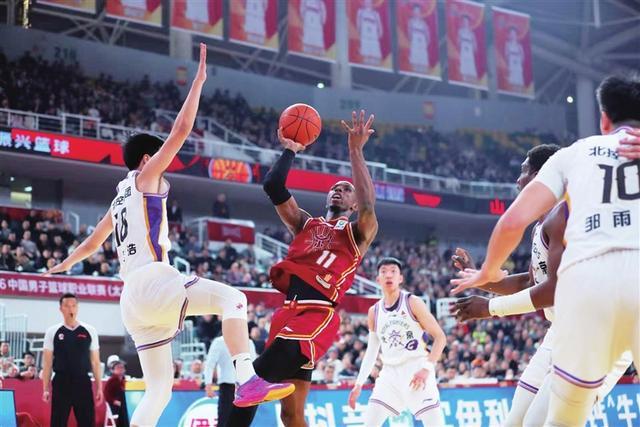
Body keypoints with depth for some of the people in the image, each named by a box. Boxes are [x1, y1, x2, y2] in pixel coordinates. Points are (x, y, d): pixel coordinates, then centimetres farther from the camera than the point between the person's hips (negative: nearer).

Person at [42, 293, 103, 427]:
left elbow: (95, 362, 8)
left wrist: (99, 387, 3)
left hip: (83, 382, 1)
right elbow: (47, 363, 4)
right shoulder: (52, 332, 2)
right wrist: (46, 388, -2)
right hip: (61, 382, -1)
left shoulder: (89, 331, 5)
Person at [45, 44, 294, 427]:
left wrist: (65, 265, 60)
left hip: (132, 295, 9)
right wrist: (199, 82, 2)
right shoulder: (146, 176, 6)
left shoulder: (121, 198, 29)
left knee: (160, 386, 9)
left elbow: (91, 244, 41)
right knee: (233, 298, -19)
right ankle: (247, 381, -37)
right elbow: (180, 132, -3)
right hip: (152, 280, -9)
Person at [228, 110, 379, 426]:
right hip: (288, 311, 6)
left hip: (319, 314, -6)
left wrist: (356, 151, -12)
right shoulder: (305, 223, 24)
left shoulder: (359, 233, 11)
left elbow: (368, 204, -11)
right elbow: (273, 187, 14)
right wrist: (290, 150, 12)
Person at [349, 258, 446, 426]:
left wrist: (427, 368, -18)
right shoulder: (374, 312, 9)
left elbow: (440, 337, -6)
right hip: (390, 373, 4)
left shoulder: (413, 302, -4)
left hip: (417, 369, -4)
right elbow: (372, 350, 17)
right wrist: (359, 384, 11)